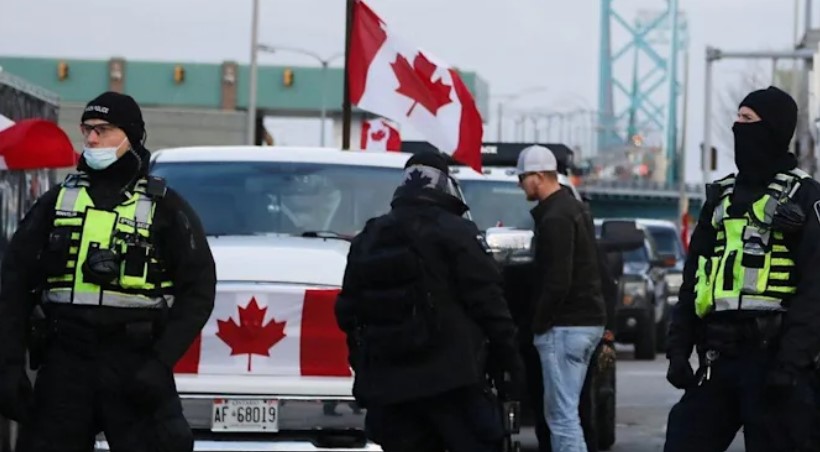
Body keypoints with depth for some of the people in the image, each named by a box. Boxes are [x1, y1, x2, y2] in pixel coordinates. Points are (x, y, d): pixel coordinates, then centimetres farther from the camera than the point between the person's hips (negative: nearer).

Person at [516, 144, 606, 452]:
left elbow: (557, 282, -21)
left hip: (566, 325, -10)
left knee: (562, 413, -10)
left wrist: (538, 322, -10)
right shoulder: (573, 209, 17)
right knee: (562, 410, 15)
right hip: (588, 320, 10)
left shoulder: (555, 218, -15)